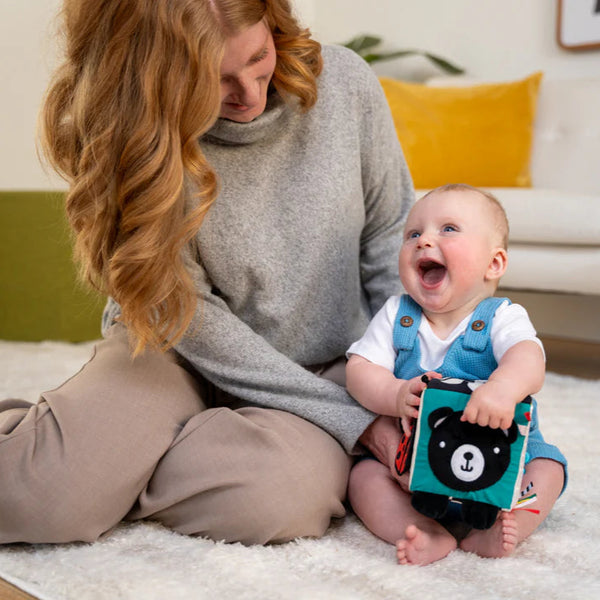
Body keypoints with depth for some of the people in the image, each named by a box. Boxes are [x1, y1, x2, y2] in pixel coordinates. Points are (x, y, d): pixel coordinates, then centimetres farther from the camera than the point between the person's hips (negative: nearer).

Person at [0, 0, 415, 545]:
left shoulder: (342, 81, -10)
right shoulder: (135, 138, -16)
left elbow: (390, 235, 3)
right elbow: (194, 323, -15)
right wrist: (352, 417, -18)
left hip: (329, 365, 3)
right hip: (182, 353, -2)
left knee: (282, 495, -32)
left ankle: (103, 477, -4)